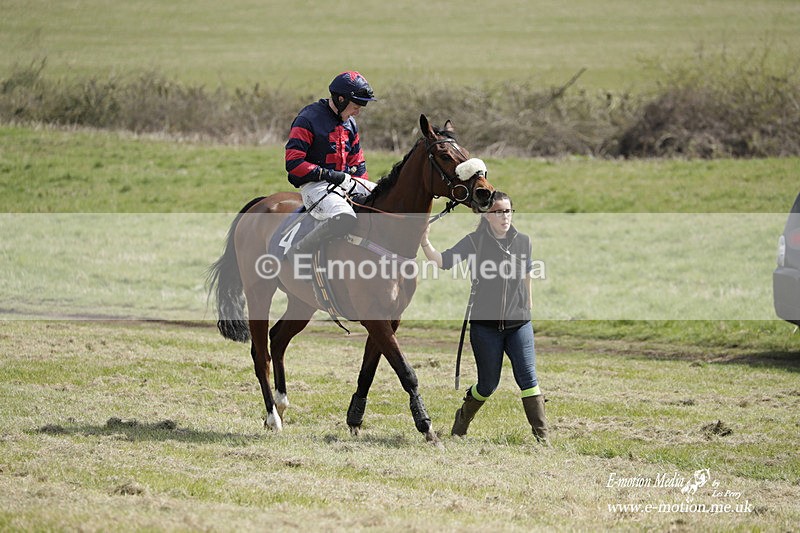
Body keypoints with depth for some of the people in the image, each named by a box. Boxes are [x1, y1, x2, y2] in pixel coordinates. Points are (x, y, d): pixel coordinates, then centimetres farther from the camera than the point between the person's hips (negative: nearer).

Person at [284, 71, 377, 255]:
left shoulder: (350, 123, 15)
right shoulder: (308, 119, -11)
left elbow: (357, 163, 24)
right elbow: (293, 163, -16)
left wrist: (365, 188, 10)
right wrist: (328, 175, -20)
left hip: (345, 181, 8)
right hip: (315, 185, -8)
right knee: (345, 218, -36)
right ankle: (298, 251, -23)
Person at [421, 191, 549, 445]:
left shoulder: (523, 241, 4)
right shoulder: (474, 242, -5)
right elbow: (442, 261, -13)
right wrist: (425, 243, -30)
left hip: (518, 322, 2)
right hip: (485, 324, -2)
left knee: (527, 377, -7)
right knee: (488, 385, 7)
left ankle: (542, 436, -4)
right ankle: (463, 418, 35)